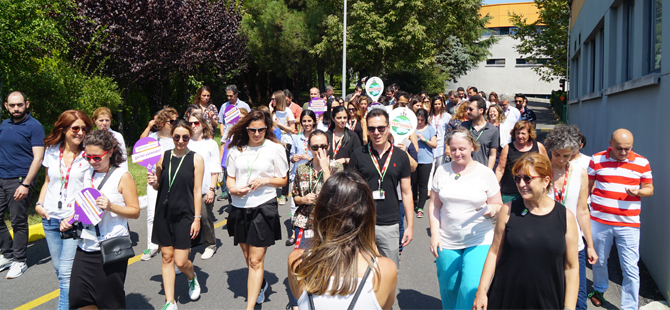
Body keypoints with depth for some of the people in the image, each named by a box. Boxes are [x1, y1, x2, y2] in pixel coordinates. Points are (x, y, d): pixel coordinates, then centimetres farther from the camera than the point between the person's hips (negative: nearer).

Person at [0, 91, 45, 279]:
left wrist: (25, 184, -19)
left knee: (18, 222, 1)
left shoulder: (34, 126, -8)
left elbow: (38, 158, -13)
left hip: (19, 181, -6)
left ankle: (19, 261, 14)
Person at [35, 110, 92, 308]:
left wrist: (78, 214, -15)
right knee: (59, 268, 14)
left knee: (66, 272, -9)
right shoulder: (52, 151, 6)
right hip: (50, 218, 5)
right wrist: (39, 204, 4)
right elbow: (48, 181, 18)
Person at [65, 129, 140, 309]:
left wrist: (111, 206, -24)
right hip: (86, 246, 6)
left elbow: (135, 211, -9)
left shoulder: (122, 176, -7)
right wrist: (70, 220, 5)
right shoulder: (87, 174, 10)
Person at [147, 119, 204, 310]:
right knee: (167, 257, 7)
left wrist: (197, 218, -8)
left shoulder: (196, 159, -4)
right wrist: (153, 182, -9)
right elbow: (158, 186, 14)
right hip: (164, 214, 3)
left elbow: (197, 190, -5)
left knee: (181, 262, -4)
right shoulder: (163, 157, 4)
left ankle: (192, 278, 32)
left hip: (184, 215, -3)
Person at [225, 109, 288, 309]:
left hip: (264, 207, -4)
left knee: (255, 261, -5)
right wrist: (233, 188, -9)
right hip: (239, 207, 4)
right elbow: (230, 178, 12)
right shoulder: (236, 149, 6)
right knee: (247, 256, 19)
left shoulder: (275, 149, -3)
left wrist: (265, 181, -15)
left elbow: (283, 180, 2)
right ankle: (261, 284, 46)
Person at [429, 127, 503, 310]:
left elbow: (499, 205, 4)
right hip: (447, 242, 2)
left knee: (472, 290, -12)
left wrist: (492, 209, -19)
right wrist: (434, 234, -2)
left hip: (478, 241, -2)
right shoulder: (442, 170, 4)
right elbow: (434, 205, 7)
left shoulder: (485, 173, -2)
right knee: (448, 290, 10)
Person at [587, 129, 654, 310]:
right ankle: (599, 289, 43)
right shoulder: (597, 160, 0)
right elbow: (587, 186, 8)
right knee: (599, 261, 18)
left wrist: (637, 192, -15)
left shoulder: (642, 163, -1)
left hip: (629, 224, -1)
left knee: (631, 269, -1)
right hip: (599, 221, 1)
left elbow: (649, 189, 6)